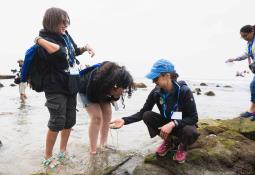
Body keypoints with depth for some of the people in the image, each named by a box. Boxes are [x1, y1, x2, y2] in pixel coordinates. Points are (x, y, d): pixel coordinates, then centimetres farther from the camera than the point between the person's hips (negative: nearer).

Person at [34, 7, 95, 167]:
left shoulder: (65, 35, 8)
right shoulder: (46, 40, -14)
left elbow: (75, 51, 26)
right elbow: (59, 51, -37)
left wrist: (85, 48, 8)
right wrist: (39, 39, -23)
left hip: (71, 85, 8)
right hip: (56, 88, -7)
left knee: (70, 121, 13)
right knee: (57, 122, -3)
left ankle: (63, 151, 32)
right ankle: (48, 157, 18)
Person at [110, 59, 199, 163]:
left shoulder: (184, 91, -26)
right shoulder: (156, 92, -15)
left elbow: (193, 118, -24)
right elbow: (142, 112, -11)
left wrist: (173, 124, -39)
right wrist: (124, 120, -26)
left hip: (183, 124, -3)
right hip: (167, 123, 4)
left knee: (190, 132, -37)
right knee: (147, 116, -21)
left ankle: (182, 147, 2)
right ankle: (167, 142, 3)